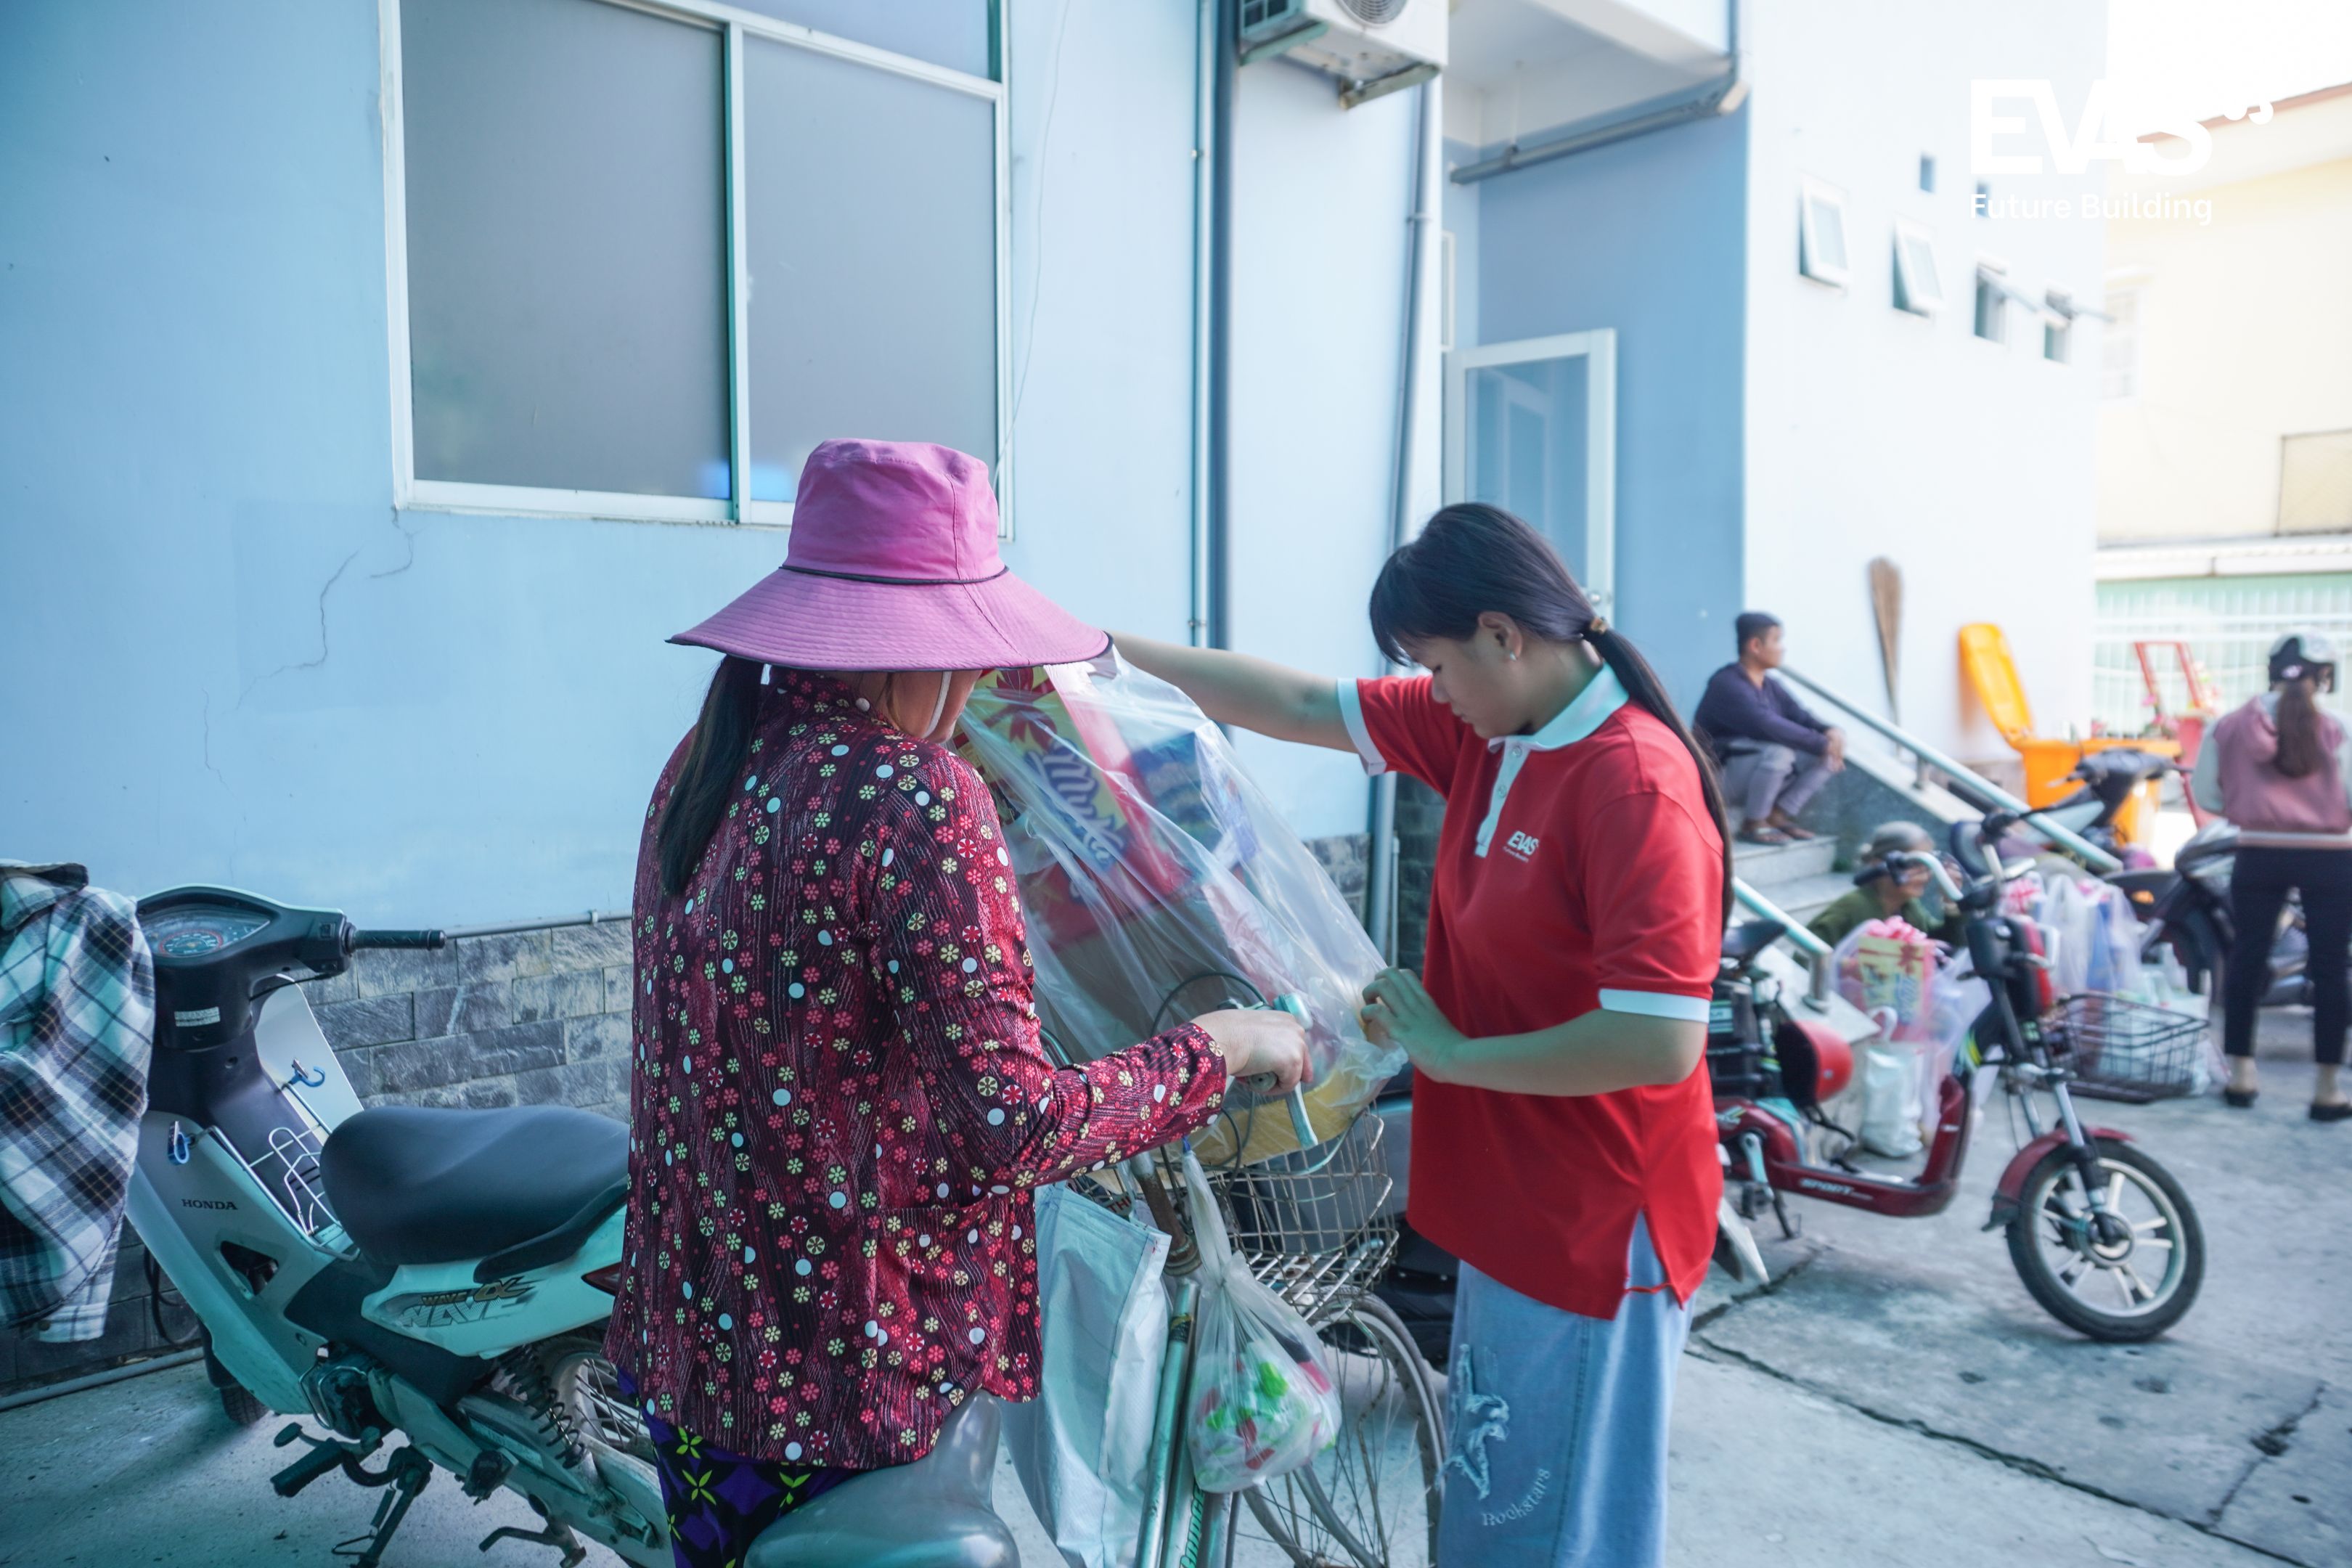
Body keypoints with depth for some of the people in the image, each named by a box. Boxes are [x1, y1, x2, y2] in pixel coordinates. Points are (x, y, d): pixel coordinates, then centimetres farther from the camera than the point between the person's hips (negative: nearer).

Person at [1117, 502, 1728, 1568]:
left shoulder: (1638, 781, -23)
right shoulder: (1481, 730, 2)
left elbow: (1658, 1042, -29)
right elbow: (1301, 704, 7)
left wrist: (1454, 1054, -18)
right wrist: (1111, 648, 8)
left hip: (1593, 1236, -8)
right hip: (1507, 1209, 8)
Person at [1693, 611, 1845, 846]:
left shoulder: (1771, 686, 7)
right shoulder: (1727, 685, -21)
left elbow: (1802, 717, 5)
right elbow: (1767, 727, -32)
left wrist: (1831, 731, -18)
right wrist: (1821, 743, -26)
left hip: (1758, 773, 8)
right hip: (1720, 776, -8)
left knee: (1827, 756, -4)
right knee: (1779, 751, -34)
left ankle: (1776, 816, -2)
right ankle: (1752, 823, -15)